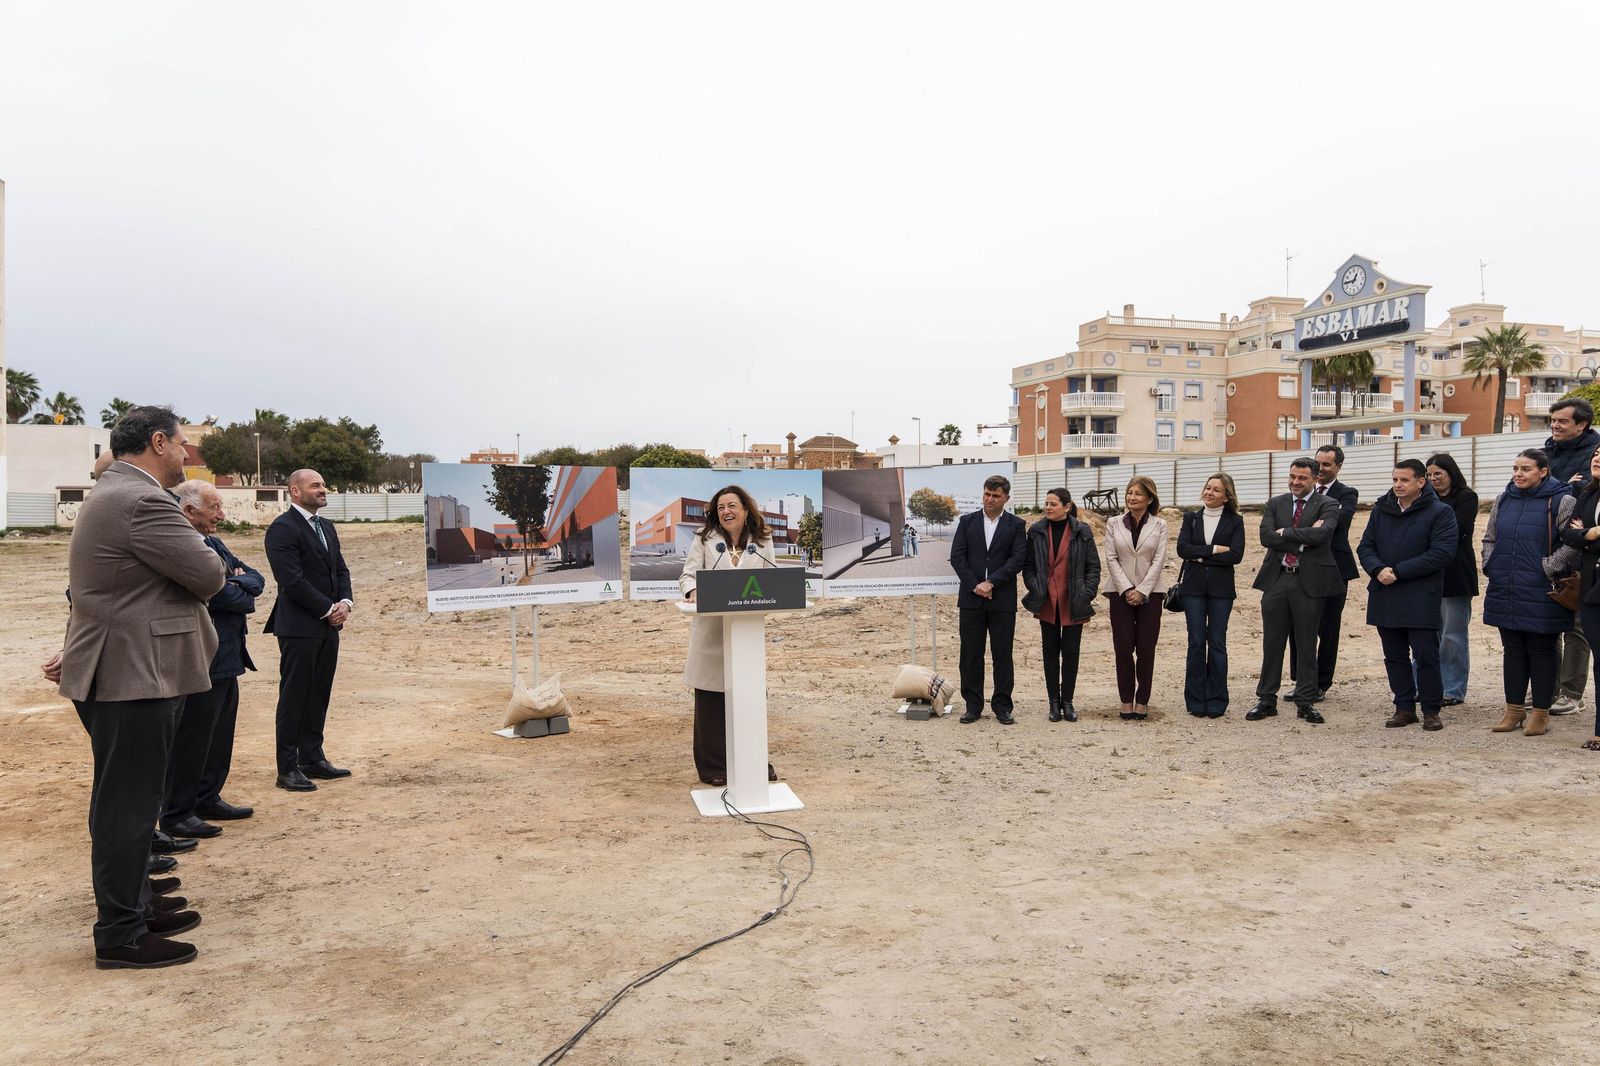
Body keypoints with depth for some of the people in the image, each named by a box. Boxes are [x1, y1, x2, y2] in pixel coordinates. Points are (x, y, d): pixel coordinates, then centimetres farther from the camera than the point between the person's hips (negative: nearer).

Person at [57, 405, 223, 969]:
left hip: (116, 673, 11)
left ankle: (136, 907, 31)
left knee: (127, 804, 19)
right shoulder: (142, 502, -20)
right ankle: (120, 936, 9)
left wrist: (187, 554, 4)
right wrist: (204, 553, 3)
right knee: (127, 808, -1)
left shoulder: (110, 495, 16)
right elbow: (209, 575, -16)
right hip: (133, 676, -11)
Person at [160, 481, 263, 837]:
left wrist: (237, 582, -11)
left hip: (226, 658, 10)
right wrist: (246, 597, -3)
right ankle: (176, 814, 11)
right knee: (192, 739, 0)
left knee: (220, 734, 18)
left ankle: (208, 799, 31)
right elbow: (220, 595, -23)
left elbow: (256, 579, 10)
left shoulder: (214, 543, 13)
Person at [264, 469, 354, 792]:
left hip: (328, 625, 8)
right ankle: (288, 769, 7)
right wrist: (329, 609, -14)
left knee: (319, 696, 13)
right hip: (299, 627, -8)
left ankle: (312, 759, 21)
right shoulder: (283, 528, -12)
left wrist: (345, 602, -2)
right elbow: (292, 580, -18)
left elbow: (340, 569, 16)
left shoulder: (325, 526, 15)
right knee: (294, 698, -1)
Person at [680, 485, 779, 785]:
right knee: (711, 699, 3)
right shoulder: (704, 538, 4)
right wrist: (693, 592, -22)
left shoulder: (762, 540, 8)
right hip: (710, 628, -1)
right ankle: (712, 767, 15)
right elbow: (688, 573, 0)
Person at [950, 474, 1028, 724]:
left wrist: (990, 582, -14)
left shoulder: (1016, 525, 4)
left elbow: (1017, 559, -6)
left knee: (1002, 654, 3)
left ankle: (1002, 707, 11)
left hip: (1002, 599, -1)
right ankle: (973, 706, 12)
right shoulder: (967, 521, 8)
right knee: (970, 654, 4)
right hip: (971, 598, 1)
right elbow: (957, 556, 1)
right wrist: (975, 586, -9)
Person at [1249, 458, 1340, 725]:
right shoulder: (1274, 504, 9)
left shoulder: (1326, 505, 0)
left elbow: (1321, 534, -19)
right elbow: (1266, 537, -7)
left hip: (1309, 582, -3)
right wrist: (1304, 537, -13)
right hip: (1276, 580, 3)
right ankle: (1266, 700, 16)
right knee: (1272, 643, 7)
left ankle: (1305, 702, 16)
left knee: (1306, 644, 6)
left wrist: (1285, 533, -11)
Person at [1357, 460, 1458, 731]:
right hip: (1384, 596, 5)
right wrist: (1378, 569, -11)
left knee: (1426, 655, -1)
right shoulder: (1381, 510, 11)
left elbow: (1442, 553, -14)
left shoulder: (1440, 512, -5)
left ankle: (1431, 710, 11)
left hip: (1421, 599, -5)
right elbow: (1365, 546, 10)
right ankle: (1404, 707, 20)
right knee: (1394, 655, 10)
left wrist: (1398, 572, -17)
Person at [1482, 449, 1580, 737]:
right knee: (1513, 650, 12)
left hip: (1540, 593, -5)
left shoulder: (1561, 501, -7)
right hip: (1505, 591, 5)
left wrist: (1548, 568, -13)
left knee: (1541, 652, 4)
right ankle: (1514, 709, 21)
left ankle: (1540, 713, 13)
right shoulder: (1503, 500, 9)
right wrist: (1490, 566, 7)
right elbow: (1489, 537, 18)